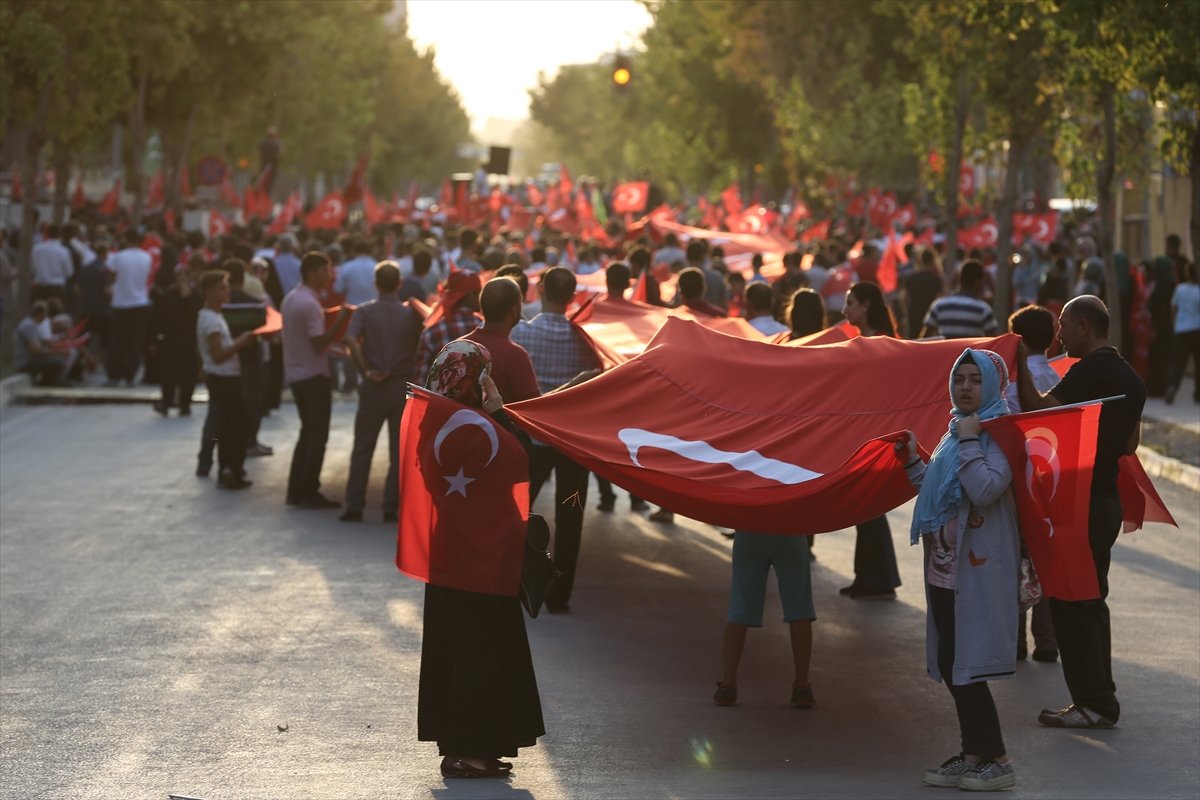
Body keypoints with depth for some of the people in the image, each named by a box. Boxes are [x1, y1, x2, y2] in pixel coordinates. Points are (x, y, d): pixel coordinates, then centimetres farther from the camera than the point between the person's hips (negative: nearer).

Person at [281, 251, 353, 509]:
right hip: (313, 375, -9)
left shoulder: (290, 298, 10)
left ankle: (296, 491, 15)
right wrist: (339, 321, -18)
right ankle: (310, 494, -1)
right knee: (317, 436, -2)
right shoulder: (309, 304, -19)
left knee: (308, 432, 16)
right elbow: (319, 343, -21)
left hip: (295, 374, 9)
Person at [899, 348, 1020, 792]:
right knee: (950, 667, 11)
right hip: (946, 566, 9)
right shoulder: (955, 431, 15)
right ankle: (973, 754, 20)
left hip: (977, 568, -9)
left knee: (966, 666, -7)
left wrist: (969, 442, -19)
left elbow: (985, 490, -25)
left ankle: (997, 761, 1)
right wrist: (912, 461, 16)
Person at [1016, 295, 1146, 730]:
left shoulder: (1089, 372, -17)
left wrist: (1021, 365, -13)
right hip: (1107, 499, 9)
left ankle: (1094, 702, -3)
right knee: (1090, 602, 16)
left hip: (1079, 502, -9)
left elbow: (1040, 410, -23)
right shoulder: (1131, 379, 12)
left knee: (1071, 604, -4)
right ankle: (1099, 697, 20)